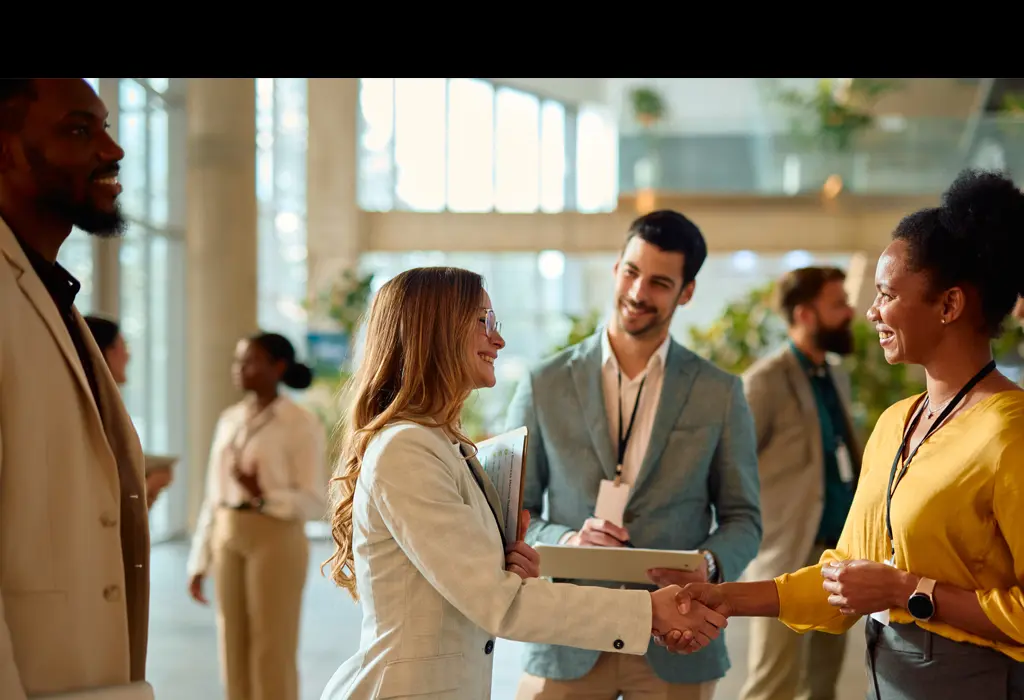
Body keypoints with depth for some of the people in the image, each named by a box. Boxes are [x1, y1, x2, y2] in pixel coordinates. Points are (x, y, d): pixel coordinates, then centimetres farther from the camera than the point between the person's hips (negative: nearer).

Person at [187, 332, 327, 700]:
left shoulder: (302, 423, -8)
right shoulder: (230, 419, 11)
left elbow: (315, 503, -10)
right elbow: (214, 495, 13)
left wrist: (263, 494, -25)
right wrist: (200, 562, 11)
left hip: (276, 540, -6)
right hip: (228, 540, 6)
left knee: (273, 659, -3)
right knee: (235, 656, 8)